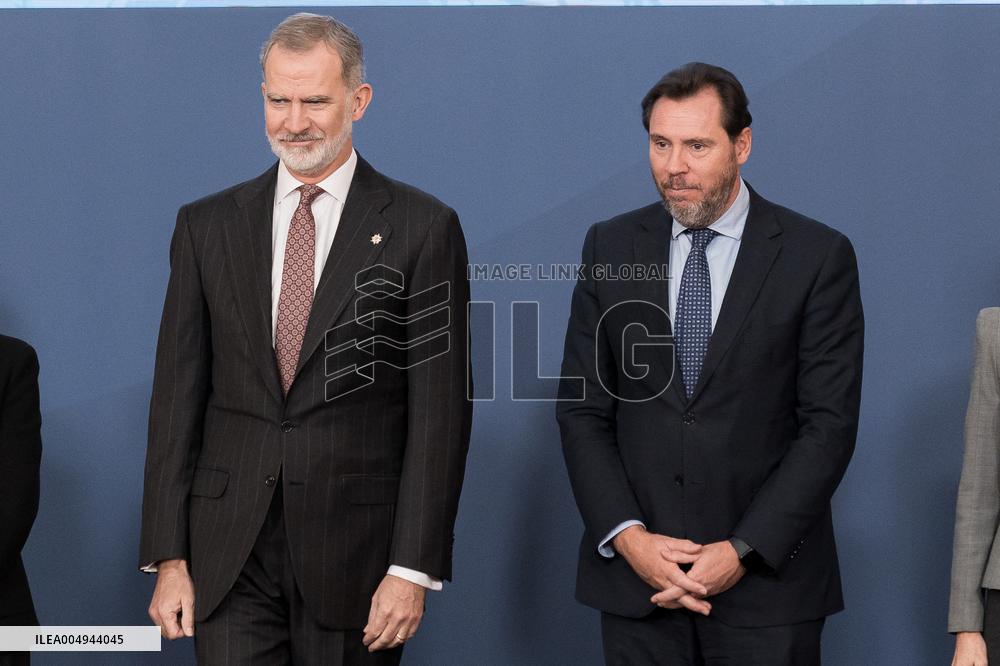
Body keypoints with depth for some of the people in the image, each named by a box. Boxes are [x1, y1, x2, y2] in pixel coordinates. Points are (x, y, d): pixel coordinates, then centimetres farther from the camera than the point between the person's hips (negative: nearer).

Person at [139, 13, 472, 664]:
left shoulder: (422, 227, -1)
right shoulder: (207, 225, 8)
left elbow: (440, 410, -4)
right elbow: (178, 396, 7)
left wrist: (414, 568, -9)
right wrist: (168, 558, 2)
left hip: (356, 553, -2)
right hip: (229, 555, 2)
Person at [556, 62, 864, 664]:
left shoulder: (818, 256, -3)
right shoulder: (610, 247, 5)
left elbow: (829, 424, -6)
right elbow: (583, 410, 5)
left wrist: (743, 550, -13)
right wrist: (627, 536, -8)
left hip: (767, 578, -2)